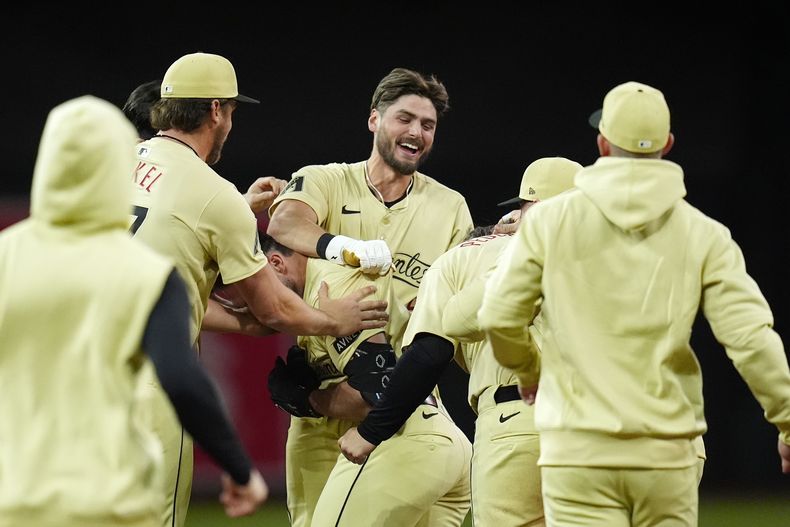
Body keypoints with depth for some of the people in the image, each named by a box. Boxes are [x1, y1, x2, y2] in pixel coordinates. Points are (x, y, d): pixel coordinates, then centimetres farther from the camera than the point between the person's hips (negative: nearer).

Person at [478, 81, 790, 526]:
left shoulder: (551, 219, 1)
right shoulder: (703, 234, 1)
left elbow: (499, 317, 4)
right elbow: (751, 337, -5)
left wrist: (528, 371, 25)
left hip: (578, 450, -1)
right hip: (666, 454, 1)